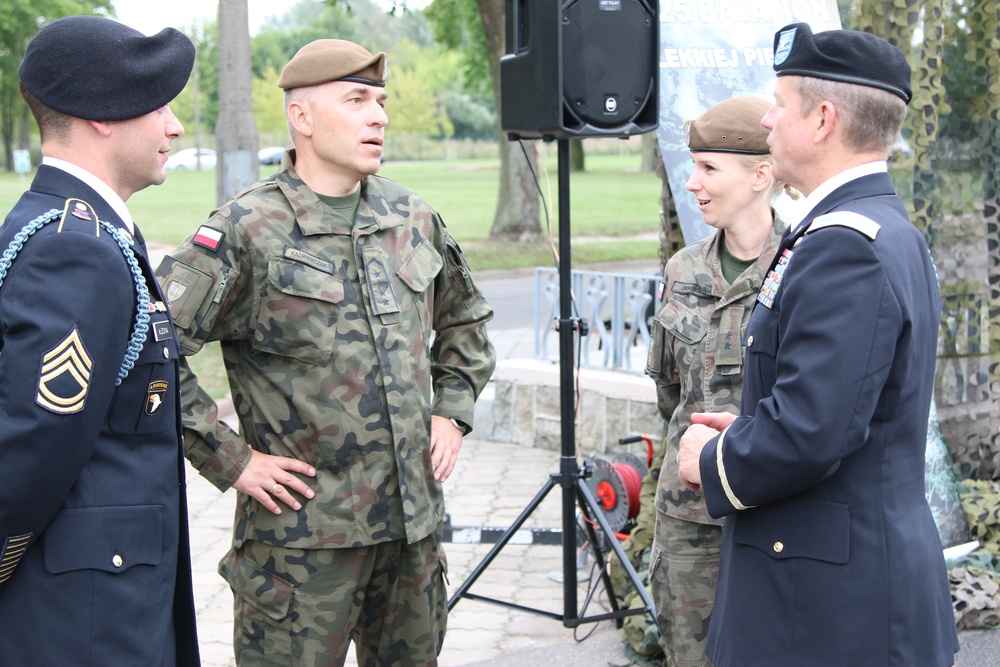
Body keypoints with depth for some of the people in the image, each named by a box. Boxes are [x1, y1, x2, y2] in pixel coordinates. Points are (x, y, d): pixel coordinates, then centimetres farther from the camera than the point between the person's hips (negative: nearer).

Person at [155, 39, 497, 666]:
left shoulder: (413, 217, 8)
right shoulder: (247, 231, -12)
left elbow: (467, 318, 24)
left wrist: (452, 412, 12)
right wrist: (229, 459, -15)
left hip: (415, 520, 6)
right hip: (303, 531, -6)